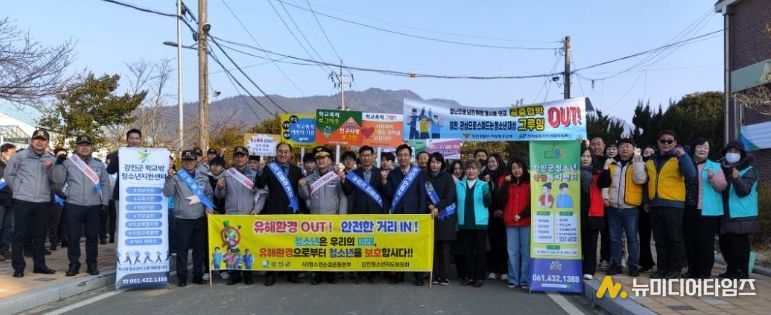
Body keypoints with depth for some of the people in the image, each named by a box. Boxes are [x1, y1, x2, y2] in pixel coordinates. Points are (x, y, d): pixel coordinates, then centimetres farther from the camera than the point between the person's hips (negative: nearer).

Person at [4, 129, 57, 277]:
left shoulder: (51, 159, 8)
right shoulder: (20, 156, 0)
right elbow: (8, 174, 5)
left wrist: (50, 169, -12)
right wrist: (17, 189, 4)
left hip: (43, 202, 3)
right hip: (23, 201, -3)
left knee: (40, 235, 10)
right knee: (20, 235, 0)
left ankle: (39, 265, 19)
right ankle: (18, 267, 7)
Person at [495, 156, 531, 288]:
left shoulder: (529, 183, 3)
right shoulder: (507, 184, 13)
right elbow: (500, 201, 0)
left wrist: (521, 215, -10)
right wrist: (506, 183, -4)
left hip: (526, 222, -3)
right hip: (510, 223, 3)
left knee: (526, 251, 0)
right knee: (512, 252, 4)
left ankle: (525, 280, 6)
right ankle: (513, 280, 9)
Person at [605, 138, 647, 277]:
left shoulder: (638, 163, 4)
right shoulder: (611, 163, 12)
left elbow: (640, 180, -13)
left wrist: (637, 161, -15)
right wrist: (605, 195, -1)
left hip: (630, 207, -3)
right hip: (613, 207, 3)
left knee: (632, 237, 1)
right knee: (614, 238, 7)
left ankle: (633, 265, 10)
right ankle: (615, 264, 15)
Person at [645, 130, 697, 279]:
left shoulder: (679, 159, 2)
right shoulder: (651, 161, 16)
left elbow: (691, 175, -16)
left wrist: (683, 155, -20)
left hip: (673, 205, -5)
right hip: (655, 205, 5)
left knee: (675, 239, 0)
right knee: (660, 240, 9)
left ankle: (675, 269, 7)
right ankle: (662, 268, 17)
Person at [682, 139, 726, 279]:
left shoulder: (715, 166, 7)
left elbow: (722, 186, 0)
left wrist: (713, 178, -18)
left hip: (708, 210, -3)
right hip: (689, 209, 3)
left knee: (706, 242, -4)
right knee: (690, 241, 7)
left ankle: (705, 272, 3)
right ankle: (693, 269, 18)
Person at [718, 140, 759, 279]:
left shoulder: (748, 170, -6)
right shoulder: (722, 168, 10)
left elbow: (744, 191, -19)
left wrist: (737, 178, -36)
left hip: (741, 215, -6)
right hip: (726, 214, 7)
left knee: (739, 243, -6)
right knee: (725, 242, 12)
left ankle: (742, 272, 4)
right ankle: (731, 269, 24)